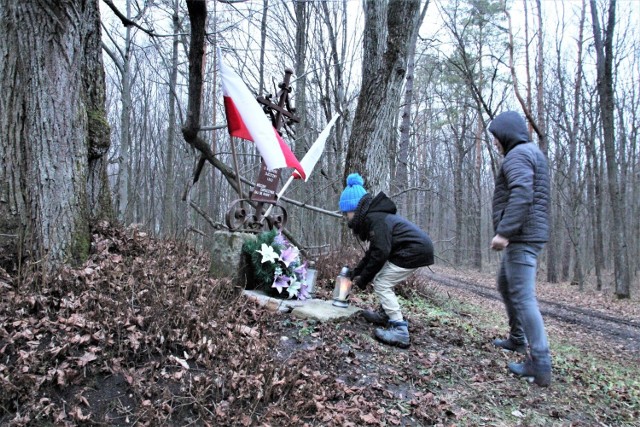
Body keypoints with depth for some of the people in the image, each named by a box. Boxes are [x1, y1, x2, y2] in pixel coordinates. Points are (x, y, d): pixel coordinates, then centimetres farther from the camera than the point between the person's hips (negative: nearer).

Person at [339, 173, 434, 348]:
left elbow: (380, 253, -22)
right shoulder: (372, 216, 12)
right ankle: (386, 314, 27)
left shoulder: (375, 218, -20)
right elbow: (373, 251, 18)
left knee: (381, 284, -7)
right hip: (417, 248, 10)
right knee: (381, 279, 16)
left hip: (415, 250, -10)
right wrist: (356, 273, 16)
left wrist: (363, 279, -10)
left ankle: (399, 331, -10)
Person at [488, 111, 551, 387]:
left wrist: (504, 231, -29)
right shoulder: (530, 153, 23)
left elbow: (521, 195, -26)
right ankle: (517, 339, 33)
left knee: (523, 296, -10)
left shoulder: (518, 154, -10)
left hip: (521, 237, -11)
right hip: (524, 236, 11)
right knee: (505, 286, 22)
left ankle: (540, 366, -7)